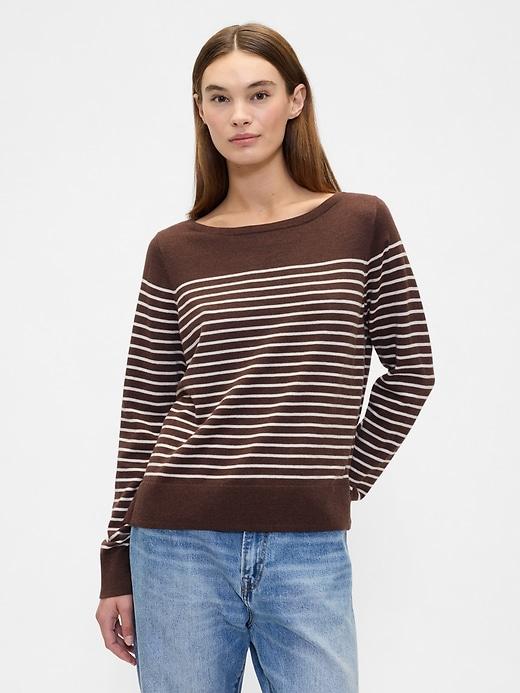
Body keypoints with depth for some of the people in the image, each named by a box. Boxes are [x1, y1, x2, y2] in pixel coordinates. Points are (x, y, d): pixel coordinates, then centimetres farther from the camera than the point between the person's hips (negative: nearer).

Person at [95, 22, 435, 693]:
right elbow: (143, 412, 5)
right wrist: (117, 567, 6)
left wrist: (346, 476, 4)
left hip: (310, 552, 0)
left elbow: (410, 370, 9)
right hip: (182, 546, 1)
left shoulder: (362, 224, 2)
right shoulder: (174, 252, 4)